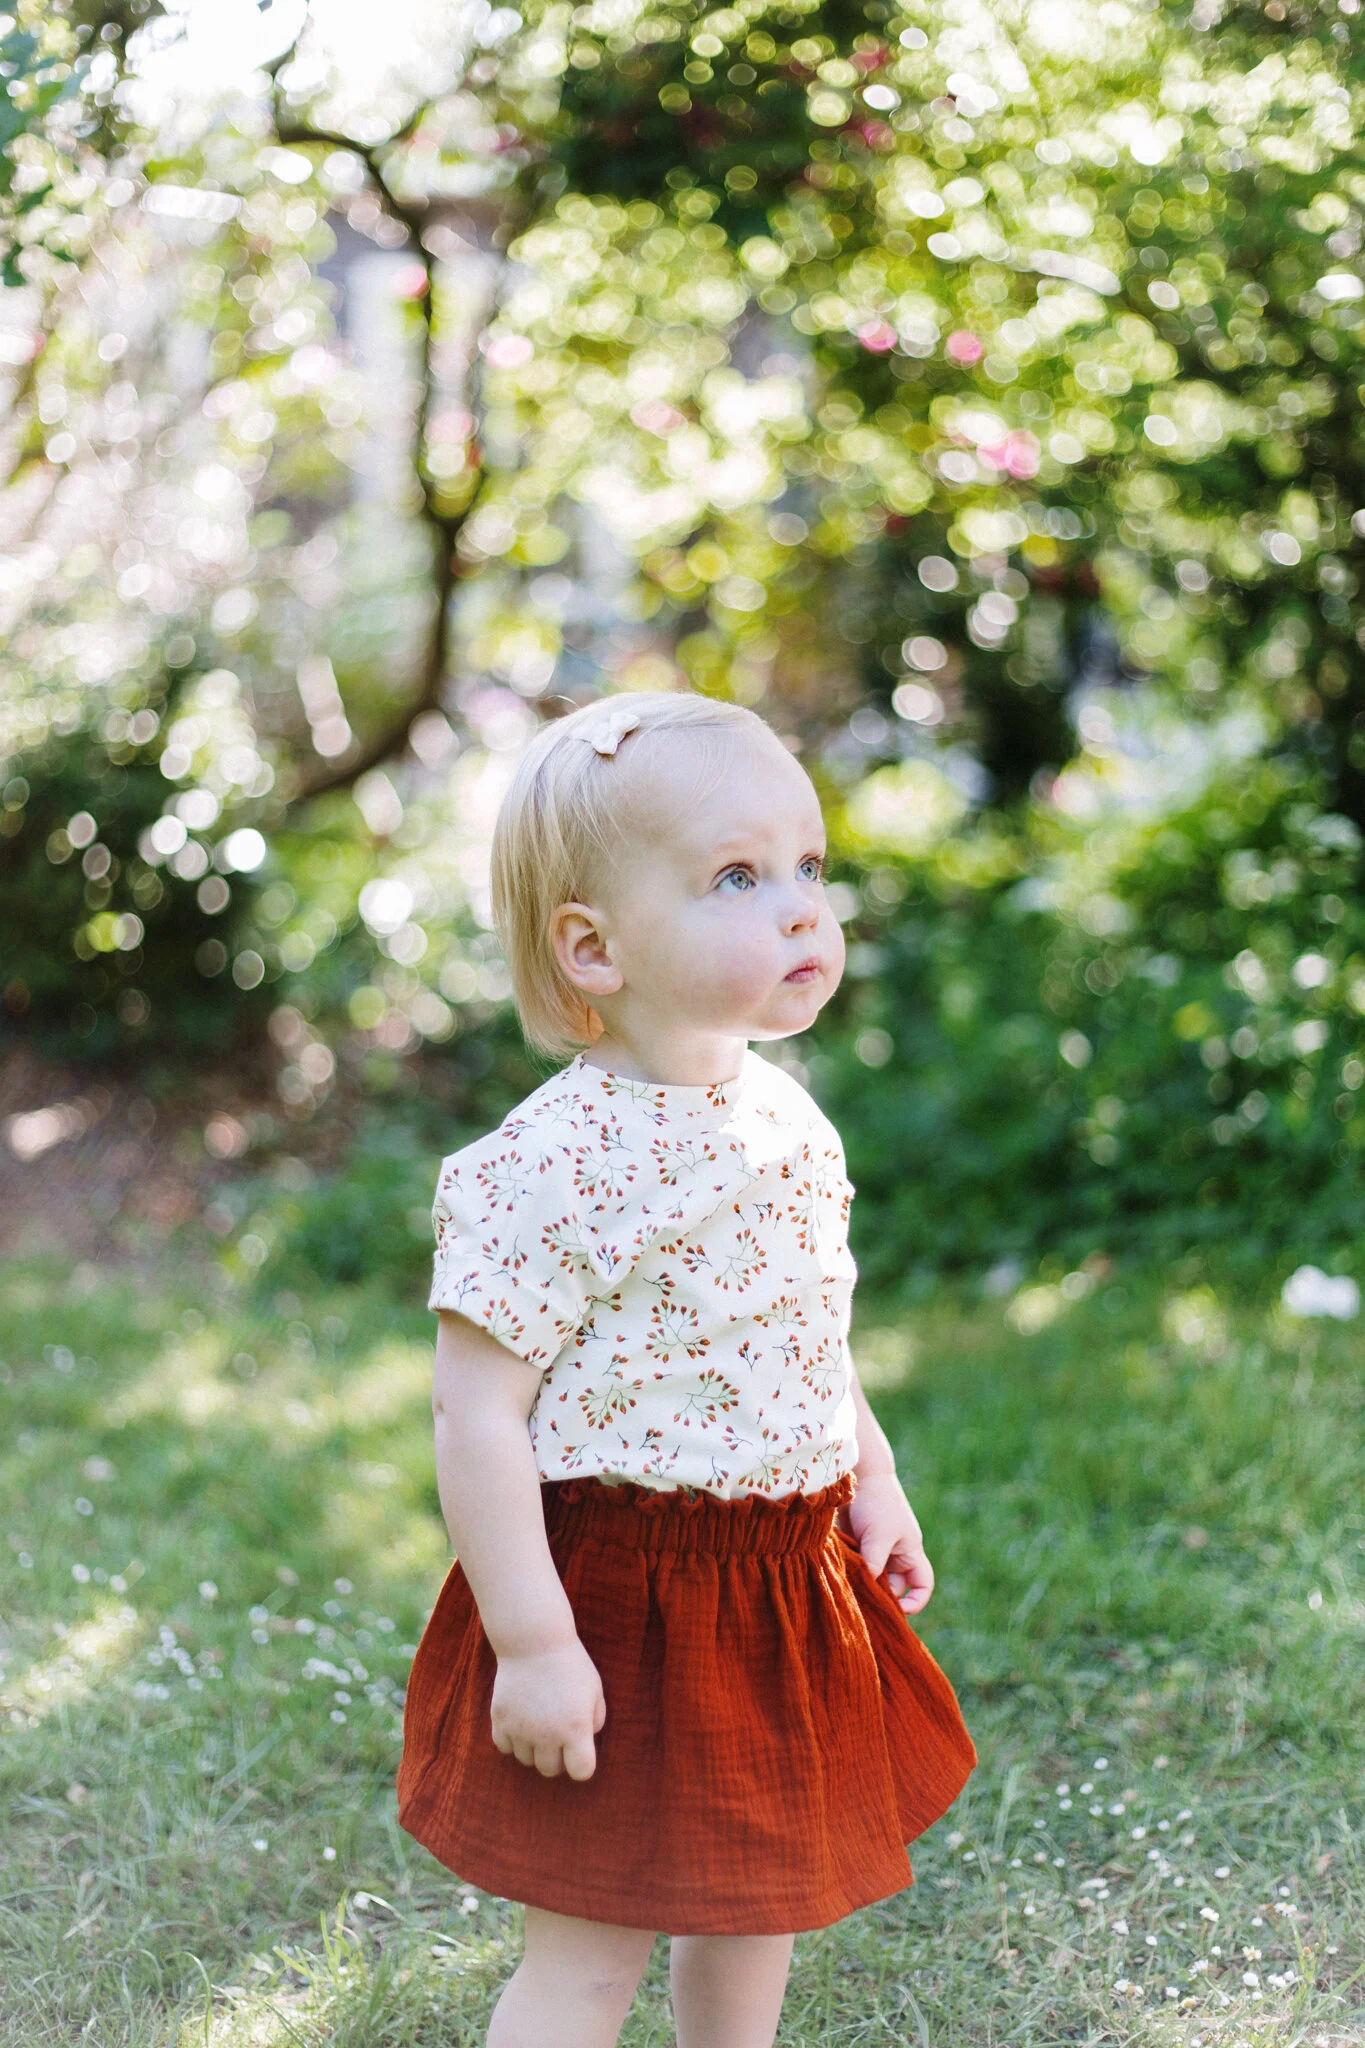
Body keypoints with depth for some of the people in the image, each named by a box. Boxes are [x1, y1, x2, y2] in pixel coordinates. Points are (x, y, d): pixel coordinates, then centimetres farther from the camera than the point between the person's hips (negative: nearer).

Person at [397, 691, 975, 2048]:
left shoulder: (785, 1119, 2)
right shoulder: (552, 1167, -24)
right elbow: (477, 1414, -22)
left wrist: (872, 1481, 17)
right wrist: (530, 1641, -22)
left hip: (787, 1584, 8)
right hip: (624, 1603, -7)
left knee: (758, 1896, 23)